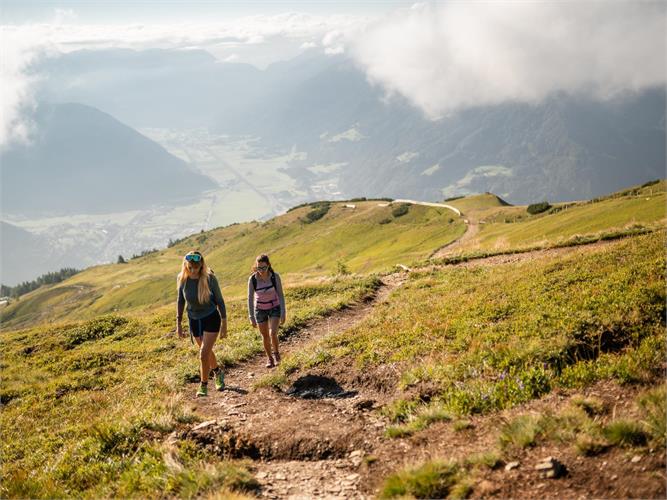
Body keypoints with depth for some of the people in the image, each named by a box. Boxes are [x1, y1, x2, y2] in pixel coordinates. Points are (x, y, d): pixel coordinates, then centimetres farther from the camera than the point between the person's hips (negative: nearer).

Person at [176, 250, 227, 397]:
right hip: (194, 320, 4)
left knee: (204, 353, -14)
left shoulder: (210, 278, -21)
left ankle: (203, 385, 5)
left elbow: (219, 300, -10)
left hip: (211, 319, -4)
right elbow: (180, 301, 1)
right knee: (206, 352, 21)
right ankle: (218, 372, 49)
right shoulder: (182, 279, -14)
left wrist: (224, 324, -7)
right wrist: (178, 324, 2)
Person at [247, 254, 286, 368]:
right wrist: (251, 317, -10)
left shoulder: (275, 276, -19)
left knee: (273, 333, -18)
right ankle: (270, 358, 30)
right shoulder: (252, 279, -18)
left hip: (274, 308, -1)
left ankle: (276, 353, 10)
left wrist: (283, 313, -15)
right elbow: (250, 298, -11)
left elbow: (280, 295, -12)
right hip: (260, 310, 1)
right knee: (265, 337, 8)